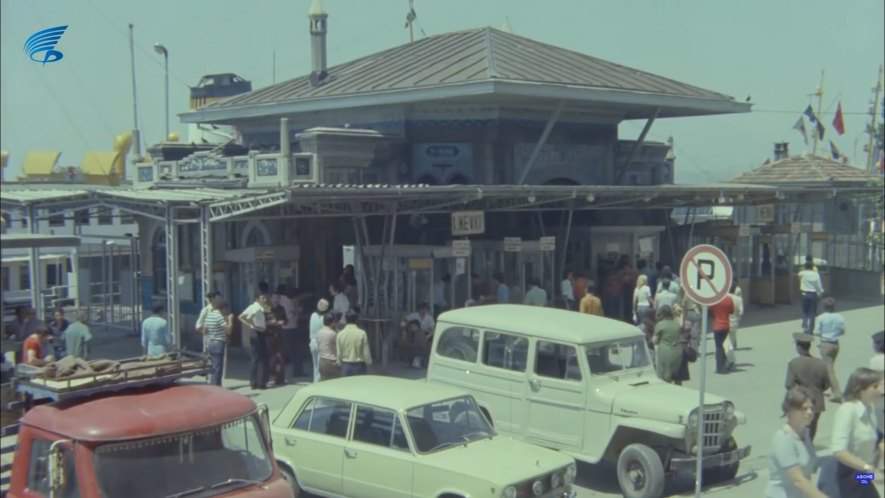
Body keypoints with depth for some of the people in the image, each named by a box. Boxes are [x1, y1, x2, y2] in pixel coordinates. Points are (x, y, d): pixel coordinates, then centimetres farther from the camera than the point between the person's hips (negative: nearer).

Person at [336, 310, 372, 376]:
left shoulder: (340, 334, -4)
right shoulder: (362, 333, -11)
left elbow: (339, 353, 1)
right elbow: (366, 352, -8)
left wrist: (340, 363, 14)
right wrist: (369, 363, 4)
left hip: (346, 366, 2)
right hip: (359, 365, -2)